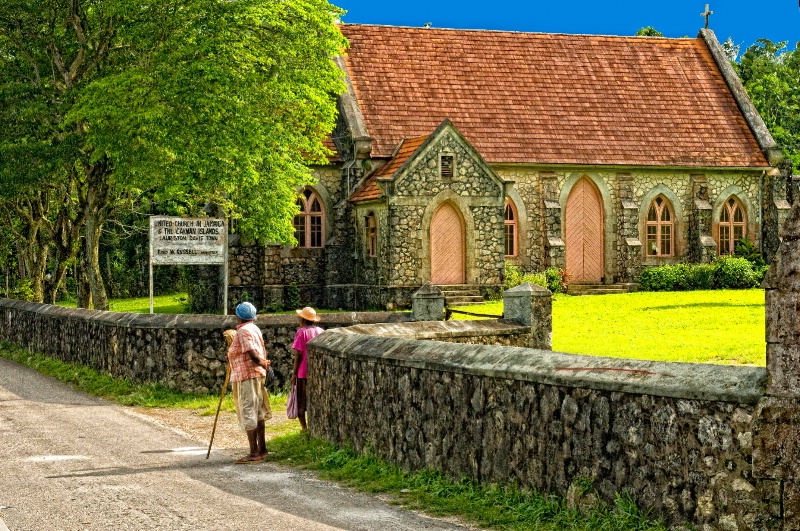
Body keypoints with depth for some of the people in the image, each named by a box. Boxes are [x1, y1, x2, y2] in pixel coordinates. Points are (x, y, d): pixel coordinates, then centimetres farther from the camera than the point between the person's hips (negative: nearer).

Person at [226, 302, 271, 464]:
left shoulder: (243, 331, -14)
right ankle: (261, 449, 19)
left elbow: (254, 356, -20)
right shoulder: (254, 329, 15)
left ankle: (254, 453, -8)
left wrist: (264, 365, -6)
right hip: (256, 376, 10)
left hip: (246, 377, -10)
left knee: (248, 414, -8)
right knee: (257, 413, 14)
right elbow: (262, 354, 14)